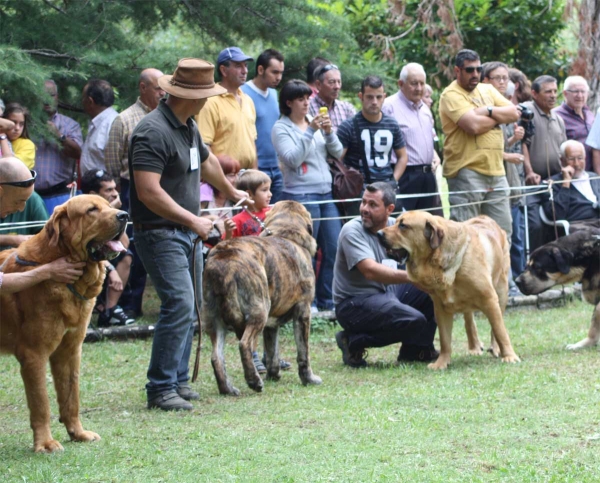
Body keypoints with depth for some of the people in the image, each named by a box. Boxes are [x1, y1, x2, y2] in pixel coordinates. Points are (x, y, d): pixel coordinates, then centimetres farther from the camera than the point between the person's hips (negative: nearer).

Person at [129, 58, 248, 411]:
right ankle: (160, 388, -13)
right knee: (180, 304, -17)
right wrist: (193, 220, -23)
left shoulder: (188, 127, 11)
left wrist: (231, 192, 48)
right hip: (160, 233, -10)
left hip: (188, 232, 10)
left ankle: (178, 381, 18)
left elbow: (206, 161, 32)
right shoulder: (154, 131, -19)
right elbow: (148, 191, -26)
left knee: (189, 307, 11)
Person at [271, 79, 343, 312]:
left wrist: (329, 132, -9)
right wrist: (310, 132, -20)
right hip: (300, 195, -6)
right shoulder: (281, 128, -4)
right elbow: (292, 159, -16)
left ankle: (327, 300, 15)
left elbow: (337, 152, 8)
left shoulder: (315, 121, 11)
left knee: (333, 249, 6)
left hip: (326, 193, 6)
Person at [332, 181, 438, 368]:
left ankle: (416, 350, 9)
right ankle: (353, 341, -8)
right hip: (354, 302, -8)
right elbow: (371, 270, -30)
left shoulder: (396, 226, 3)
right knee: (414, 321, -27)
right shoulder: (352, 231, -18)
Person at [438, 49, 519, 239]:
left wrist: (488, 111, -9)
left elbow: (514, 113, 7)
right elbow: (473, 125, -19)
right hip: (466, 172, -7)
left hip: (496, 171, 7)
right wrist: (498, 117, -1)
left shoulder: (488, 90, 17)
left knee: (502, 232, 10)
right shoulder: (451, 95, -6)